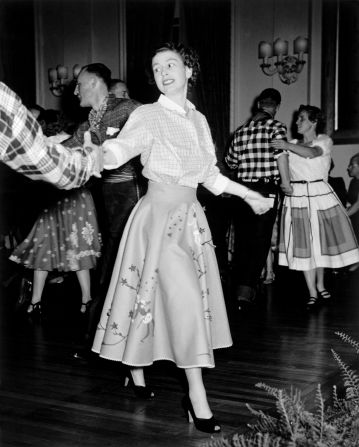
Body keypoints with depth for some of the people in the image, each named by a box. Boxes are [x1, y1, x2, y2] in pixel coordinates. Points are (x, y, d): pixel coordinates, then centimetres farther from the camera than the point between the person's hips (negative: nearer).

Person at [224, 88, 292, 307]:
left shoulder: (241, 130, 8)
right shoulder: (277, 127, -4)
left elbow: (231, 162, 15)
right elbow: (281, 156, -18)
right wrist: (286, 183, -10)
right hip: (266, 189, -4)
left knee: (241, 239, 13)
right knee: (260, 240, 3)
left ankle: (240, 285, 21)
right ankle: (248, 287, -4)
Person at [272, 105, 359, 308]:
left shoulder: (324, 140, 3)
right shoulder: (291, 144, 14)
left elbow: (312, 153, -20)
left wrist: (288, 145, -28)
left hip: (320, 194, -2)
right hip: (297, 196, 2)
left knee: (320, 239, 6)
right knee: (303, 244, -3)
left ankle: (320, 284, 27)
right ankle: (312, 292, 2)